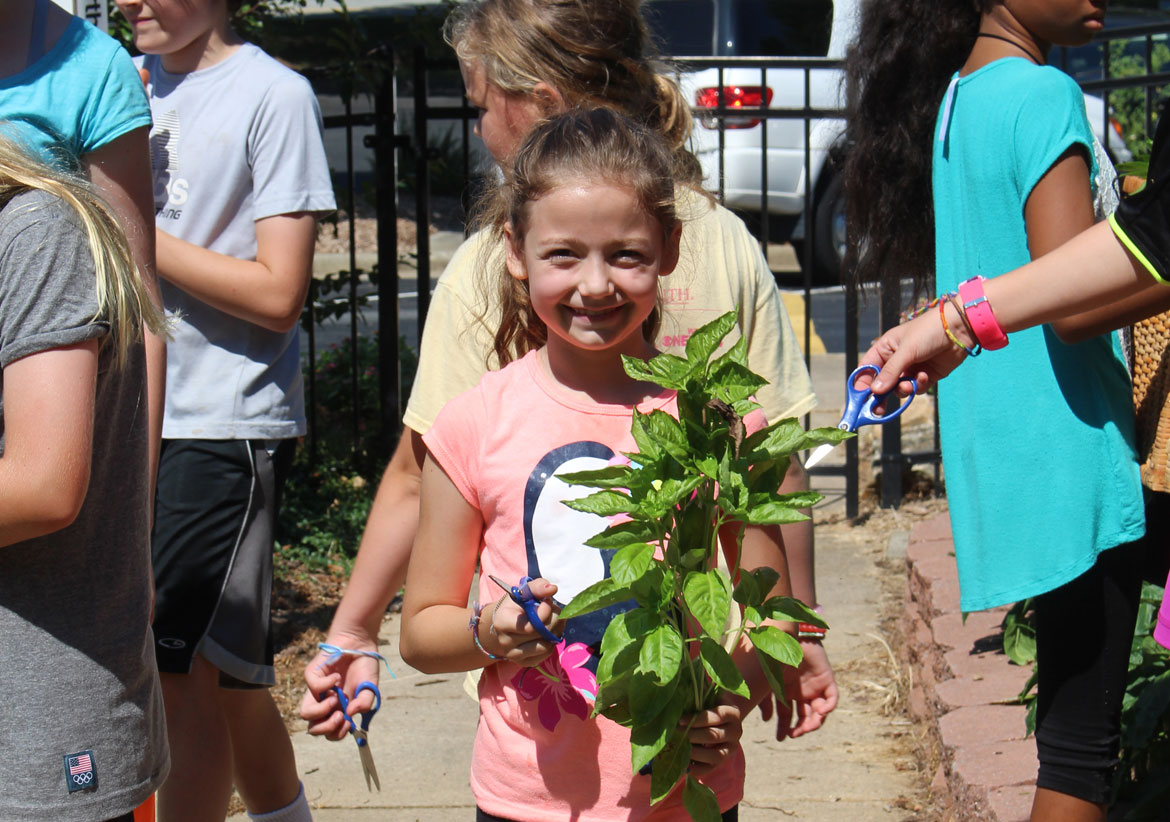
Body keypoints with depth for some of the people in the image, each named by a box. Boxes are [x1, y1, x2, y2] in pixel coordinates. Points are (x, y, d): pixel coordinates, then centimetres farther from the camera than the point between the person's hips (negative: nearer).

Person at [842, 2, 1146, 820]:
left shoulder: (954, 98, 13)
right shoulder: (1044, 96, -15)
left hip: (1002, 455, 9)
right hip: (1069, 458, -9)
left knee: (1073, 722, 19)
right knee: (1082, 747, -3)